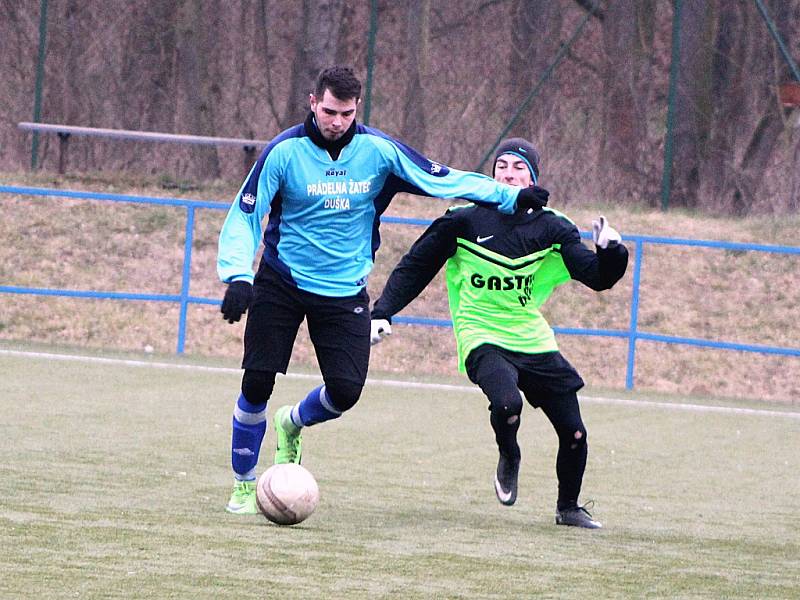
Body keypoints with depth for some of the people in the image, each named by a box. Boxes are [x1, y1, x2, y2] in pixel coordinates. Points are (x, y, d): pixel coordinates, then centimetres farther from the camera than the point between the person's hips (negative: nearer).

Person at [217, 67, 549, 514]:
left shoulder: (378, 151, -7)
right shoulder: (285, 152, -14)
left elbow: (441, 179, 2)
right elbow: (244, 216, -13)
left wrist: (511, 197, 0)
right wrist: (238, 277, -27)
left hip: (345, 291, 2)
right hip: (280, 284, -2)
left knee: (347, 390, -9)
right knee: (258, 383, -9)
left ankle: (293, 423, 26)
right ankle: (244, 484, 11)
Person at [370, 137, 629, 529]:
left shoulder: (550, 228, 2)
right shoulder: (465, 221, -4)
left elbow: (597, 277, -1)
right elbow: (415, 268, 4)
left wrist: (610, 252, -22)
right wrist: (382, 313, -2)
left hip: (534, 342, 3)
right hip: (482, 339, -3)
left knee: (574, 433, 0)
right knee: (508, 402, -33)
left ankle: (568, 508, 27)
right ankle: (508, 460, 1)